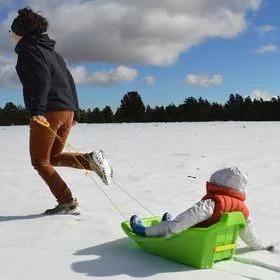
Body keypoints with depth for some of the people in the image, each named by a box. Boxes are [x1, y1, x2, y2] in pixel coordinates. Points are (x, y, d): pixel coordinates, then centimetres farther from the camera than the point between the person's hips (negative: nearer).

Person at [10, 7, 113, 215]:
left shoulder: (28, 50, -1)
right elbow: (69, 80, 21)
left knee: (40, 161, 3)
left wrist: (36, 110, -26)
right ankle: (91, 160, -4)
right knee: (53, 157, 19)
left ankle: (68, 203, -4)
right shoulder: (50, 50, 24)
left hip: (47, 112, -8)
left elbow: (41, 78, -19)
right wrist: (75, 112, 22)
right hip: (68, 110, 9)